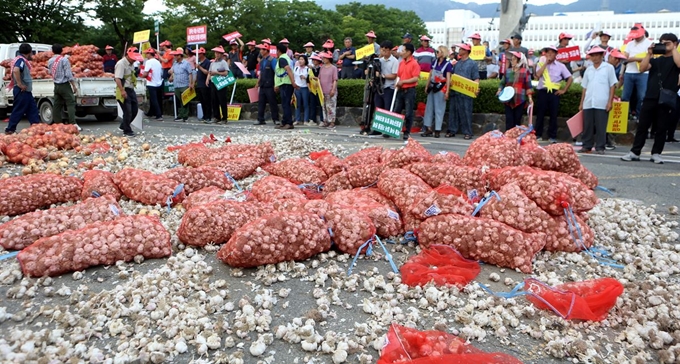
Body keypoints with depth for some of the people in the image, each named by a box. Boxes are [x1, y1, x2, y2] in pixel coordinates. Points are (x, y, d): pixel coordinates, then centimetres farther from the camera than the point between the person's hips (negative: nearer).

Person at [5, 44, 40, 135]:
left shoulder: (22, 60, 15)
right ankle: (10, 130, 2)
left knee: (32, 109, 10)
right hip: (22, 91, -10)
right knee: (18, 111, -4)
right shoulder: (21, 60, -14)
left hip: (26, 91, 10)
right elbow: (15, 70, -33)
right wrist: (20, 84, -28)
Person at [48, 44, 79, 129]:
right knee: (71, 103, -9)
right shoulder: (64, 60, -10)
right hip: (64, 85, -6)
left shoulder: (50, 61, 8)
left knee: (57, 104, 10)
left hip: (56, 85, 6)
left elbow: (50, 72, 14)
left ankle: (57, 123, 12)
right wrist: (74, 85, -9)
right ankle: (73, 123, -18)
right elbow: (68, 74, -13)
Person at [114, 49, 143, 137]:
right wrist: (122, 91, -29)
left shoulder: (131, 64, 13)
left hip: (131, 89, 9)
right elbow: (117, 78, -22)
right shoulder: (121, 64, -15)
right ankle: (127, 131, 7)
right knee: (127, 111, -6)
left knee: (135, 109, 11)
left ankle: (123, 126, 28)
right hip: (124, 91, -9)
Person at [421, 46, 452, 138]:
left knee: (439, 109, -2)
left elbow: (448, 79, -10)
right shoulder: (434, 62, 9)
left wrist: (447, 92, -15)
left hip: (441, 88, -6)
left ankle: (437, 130, 3)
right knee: (429, 107, 7)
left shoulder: (448, 64, -7)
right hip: (432, 87, 6)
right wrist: (427, 86, 14)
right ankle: (428, 129, 12)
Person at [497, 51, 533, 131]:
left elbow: (528, 86, -1)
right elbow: (502, 83, 17)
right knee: (509, 120, -1)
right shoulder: (508, 71, 10)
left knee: (517, 120, 4)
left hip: (520, 100, -3)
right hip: (508, 99, 3)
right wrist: (499, 90, -2)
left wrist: (530, 98, -6)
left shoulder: (525, 71, 0)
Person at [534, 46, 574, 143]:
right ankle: (537, 135, 10)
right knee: (540, 115, 3)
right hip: (542, 92, 0)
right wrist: (546, 63, -7)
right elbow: (538, 75, -12)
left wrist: (564, 90, 1)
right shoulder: (541, 64, 8)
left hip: (554, 93, 1)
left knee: (553, 115, 4)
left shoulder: (560, 66, 7)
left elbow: (570, 78, 8)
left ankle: (552, 136, 10)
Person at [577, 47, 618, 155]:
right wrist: (581, 103, 12)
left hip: (602, 104, -4)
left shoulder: (608, 68, 3)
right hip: (588, 103, 4)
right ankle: (587, 146, 12)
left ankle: (600, 148, 4)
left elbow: (613, 86, 0)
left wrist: (610, 102, -7)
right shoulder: (588, 70, 14)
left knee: (601, 127, -2)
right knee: (587, 126, 4)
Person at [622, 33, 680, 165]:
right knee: (642, 126, 2)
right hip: (650, 98, 3)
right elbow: (642, 68, 2)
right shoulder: (655, 60, 18)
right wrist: (649, 53, -4)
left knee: (662, 128, 2)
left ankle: (656, 154, 8)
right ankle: (635, 152, 4)